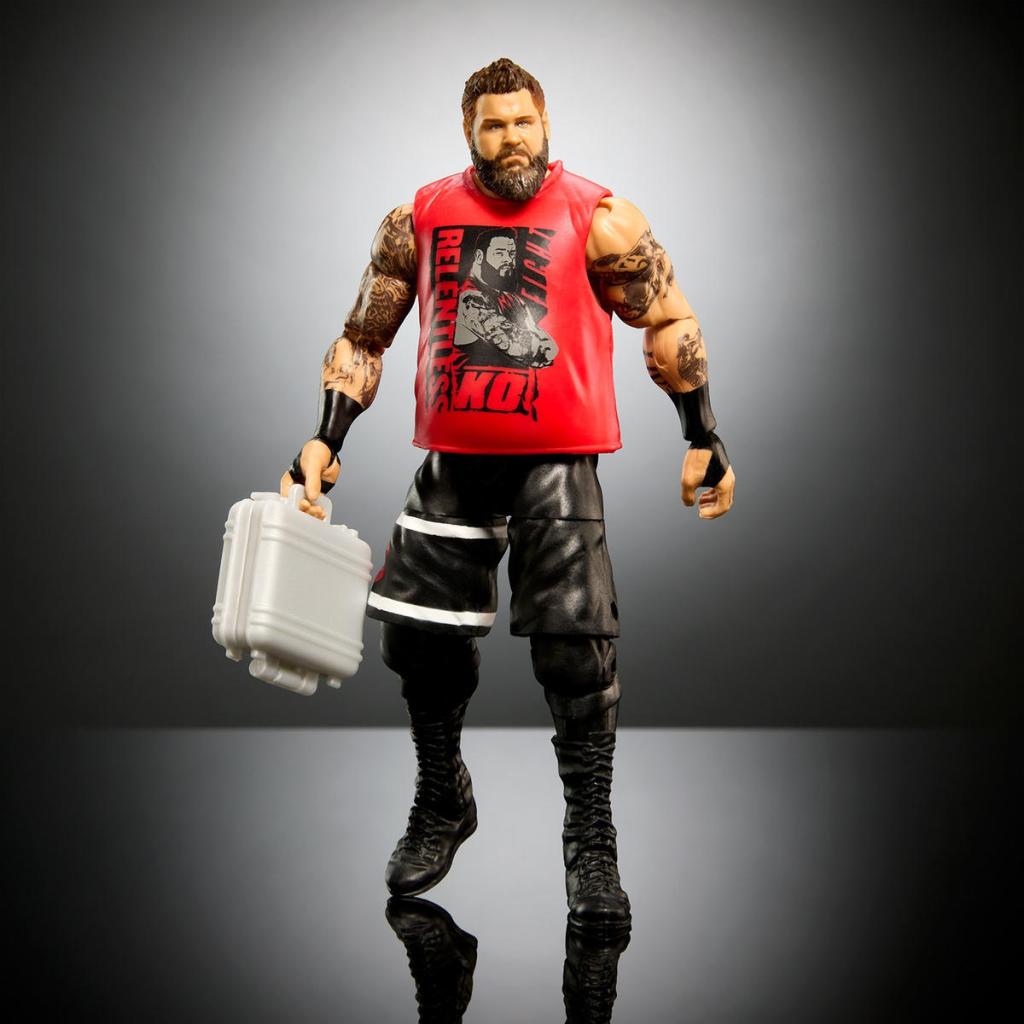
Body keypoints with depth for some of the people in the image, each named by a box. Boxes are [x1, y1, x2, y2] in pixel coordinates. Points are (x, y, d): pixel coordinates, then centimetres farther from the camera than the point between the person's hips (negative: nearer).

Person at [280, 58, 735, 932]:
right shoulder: (420, 220, 5)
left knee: (576, 651, -7)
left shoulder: (600, 220, -3)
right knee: (419, 636, 8)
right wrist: (325, 441, 3)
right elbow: (364, 337, 11)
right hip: (453, 464, 3)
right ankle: (442, 806, 32)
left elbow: (670, 323, 4)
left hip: (557, 464, -3)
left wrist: (703, 441, 1)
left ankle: (592, 842, 9)